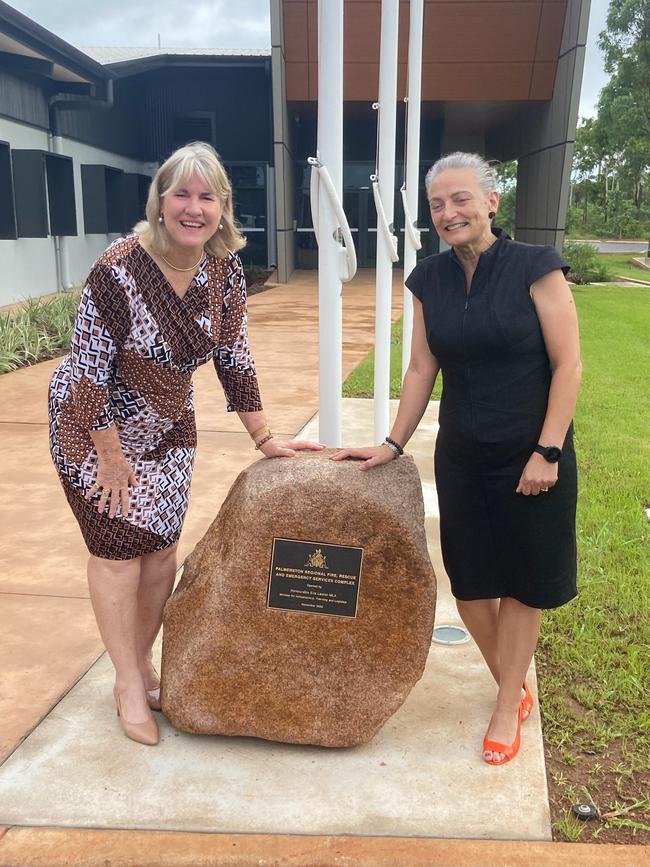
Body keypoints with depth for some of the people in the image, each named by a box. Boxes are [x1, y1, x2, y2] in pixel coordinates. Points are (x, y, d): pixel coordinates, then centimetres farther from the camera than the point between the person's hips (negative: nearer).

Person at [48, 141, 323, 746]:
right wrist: (111, 458, -16)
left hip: (167, 425, 5)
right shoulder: (118, 270, -27)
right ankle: (130, 688, 20)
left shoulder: (225, 270, -10)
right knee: (119, 550, 1)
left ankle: (141, 667, 31)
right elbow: (88, 370, -22)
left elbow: (233, 357, -1)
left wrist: (264, 439, 0)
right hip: (93, 424, -5)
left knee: (161, 550, 9)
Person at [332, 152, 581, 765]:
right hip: (462, 457, 4)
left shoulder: (534, 268, -12)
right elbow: (421, 369, 6)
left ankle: (507, 707, 28)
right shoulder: (429, 281, 1)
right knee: (469, 584, 10)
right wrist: (393, 444, 4)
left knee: (521, 583, 9)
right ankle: (516, 690, 34)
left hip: (531, 455, -4)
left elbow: (567, 365, -11)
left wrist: (548, 451, -15)